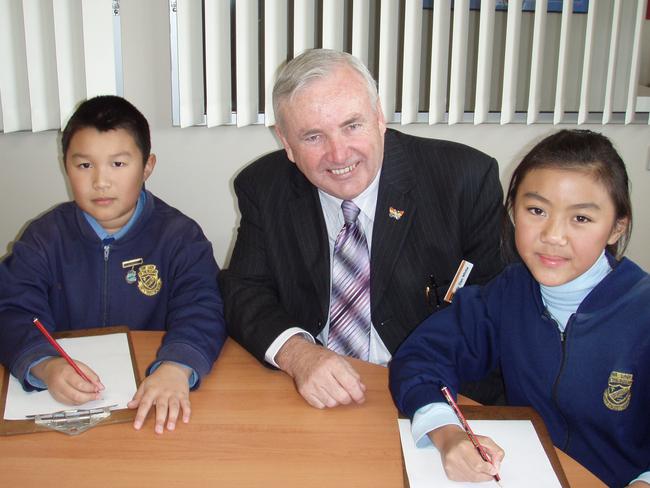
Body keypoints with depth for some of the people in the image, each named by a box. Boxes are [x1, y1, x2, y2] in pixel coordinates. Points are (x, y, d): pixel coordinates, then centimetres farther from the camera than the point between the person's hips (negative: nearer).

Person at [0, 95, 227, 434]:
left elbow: (201, 311, -12)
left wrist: (176, 366, -33)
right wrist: (46, 365, -26)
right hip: (65, 398, 3)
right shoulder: (45, 236, 5)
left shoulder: (180, 236, -1)